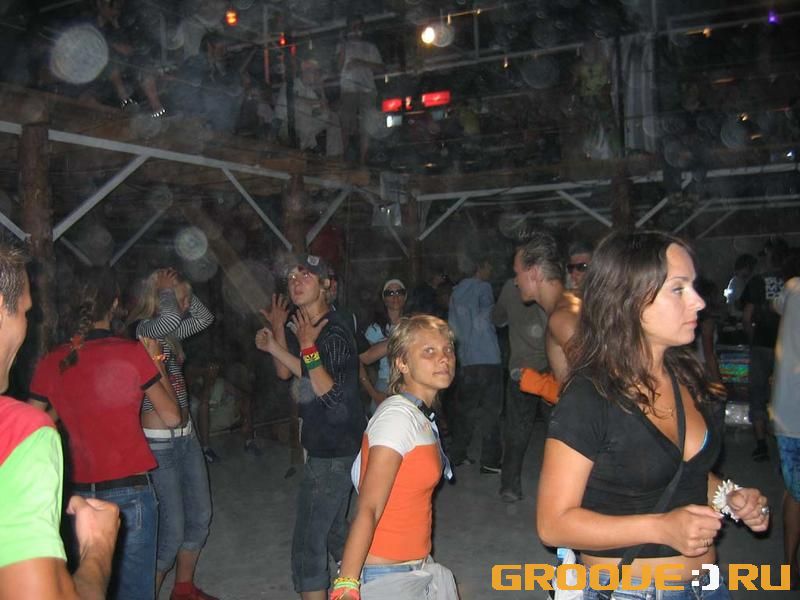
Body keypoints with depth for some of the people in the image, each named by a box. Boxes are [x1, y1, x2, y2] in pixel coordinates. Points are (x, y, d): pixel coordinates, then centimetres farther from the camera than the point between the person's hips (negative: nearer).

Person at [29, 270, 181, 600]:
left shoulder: (51, 362, 0)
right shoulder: (132, 353, -10)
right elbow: (171, 417, -4)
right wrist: (157, 361, 4)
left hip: (78, 494, 4)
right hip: (129, 491, -4)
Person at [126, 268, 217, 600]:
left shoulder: (168, 332, 10)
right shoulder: (141, 330, -14)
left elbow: (204, 317, 19)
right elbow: (171, 316, -33)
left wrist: (181, 290, 9)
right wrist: (166, 289, -14)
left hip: (186, 436, 9)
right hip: (158, 442, -9)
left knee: (200, 517, 17)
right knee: (171, 530, -5)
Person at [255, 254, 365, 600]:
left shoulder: (334, 330, -19)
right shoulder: (299, 324, 6)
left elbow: (331, 393, -24)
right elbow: (285, 373, 3)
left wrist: (308, 347, -29)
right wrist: (278, 334, -10)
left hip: (335, 450, -10)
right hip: (324, 443, 10)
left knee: (308, 545, -6)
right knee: (334, 528, 25)